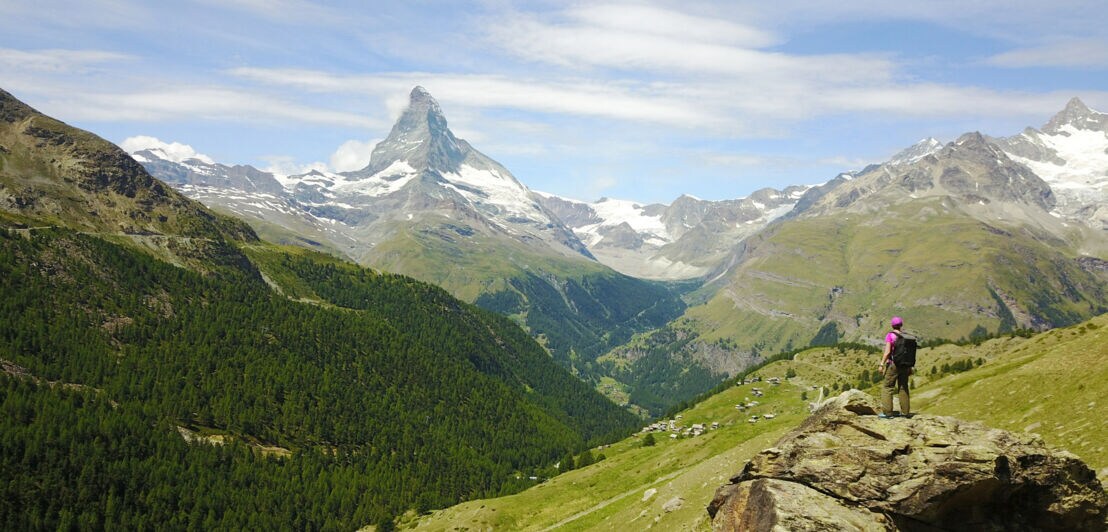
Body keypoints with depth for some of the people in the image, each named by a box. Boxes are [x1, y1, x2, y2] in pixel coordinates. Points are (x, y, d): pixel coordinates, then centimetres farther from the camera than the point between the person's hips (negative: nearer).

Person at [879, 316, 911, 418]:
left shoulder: (890, 335, -9)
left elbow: (887, 351, -16)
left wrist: (882, 364, -11)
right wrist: (910, 367, 14)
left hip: (893, 364, -5)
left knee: (887, 387, 0)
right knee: (903, 388, 13)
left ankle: (888, 412, -6)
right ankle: (905, 412, 15)